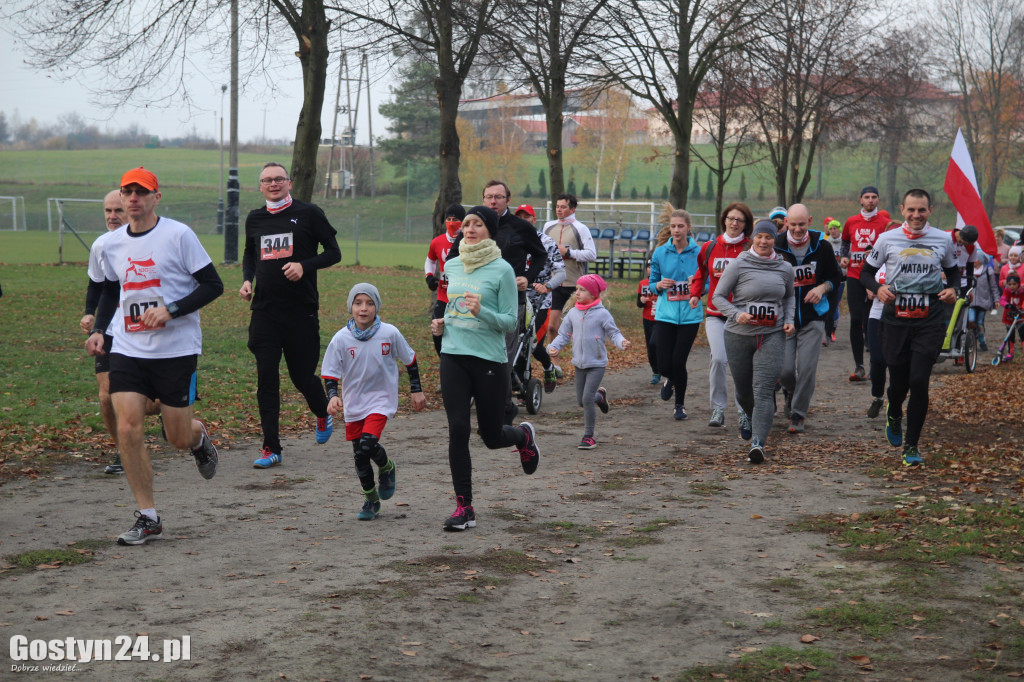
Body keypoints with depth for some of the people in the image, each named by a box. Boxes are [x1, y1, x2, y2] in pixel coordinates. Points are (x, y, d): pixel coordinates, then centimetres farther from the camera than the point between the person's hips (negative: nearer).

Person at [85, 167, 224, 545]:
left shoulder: (178, 234, -8)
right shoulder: (113, 244, 8)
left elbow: (213, 285, -8)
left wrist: (170, 310, -19)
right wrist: (98, 329, 11)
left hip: (176, 348, -4)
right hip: (127, 349, 4)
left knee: (179, 437, 2)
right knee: (127, 429, -9)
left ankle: (199, 437, 42)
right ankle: (147, 518, 1)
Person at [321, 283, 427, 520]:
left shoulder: (390, 333, -10)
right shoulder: (341, 338, -10)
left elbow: (410, 360, 6)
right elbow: (330, 373, -4)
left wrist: (416, 390, 10)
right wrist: (333, 396, -22)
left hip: (381, 400, -2)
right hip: (353, 403, 2)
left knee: (367, 445, -22)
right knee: (359, 456, 5)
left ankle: (387, 467, 13)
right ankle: (371, 500, 28)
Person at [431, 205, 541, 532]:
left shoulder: (502, 269, -9)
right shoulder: (451, 265, 8)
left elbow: (510, 321, -9)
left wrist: (482, 311, -26)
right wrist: (441, 324, 5)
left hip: (490, 360, -4)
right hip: (453, 357, 4)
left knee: (491, 435, 8)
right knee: (458, 430, -6)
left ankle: (524, 435, 45)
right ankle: (464, 507, 0)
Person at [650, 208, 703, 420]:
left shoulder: (698, 252, -2)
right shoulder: (660, 253, 3)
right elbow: (652, 282, 12)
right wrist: (659, 285, -11)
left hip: (690, 315, -1)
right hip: (665, 314, 1)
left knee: (678, 362, -4)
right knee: (664, 364, -4)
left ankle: (680, 405, 20)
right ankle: (670, 379, 35)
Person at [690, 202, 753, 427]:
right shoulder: (710, 247, 6)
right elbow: (701, 272, 23)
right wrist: (695, 293, 8)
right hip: (715, 313, 2)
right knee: (718, 359, -13)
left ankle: (744, 410, 16)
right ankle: (718, 409, 1)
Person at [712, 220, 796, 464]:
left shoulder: (785, 268, 5)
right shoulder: (739, 265, -4)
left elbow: (789, 297, 23)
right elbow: (718, 297, -1)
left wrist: (789, 319, 6)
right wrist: (736, 314, -17)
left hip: (772, 336, 0)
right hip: (739, 335, 0)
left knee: (764, 389, -14)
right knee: (743, 389, 14)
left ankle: (758, 443, -21)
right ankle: (748, 416, 49)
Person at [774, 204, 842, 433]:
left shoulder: (822, 246, -1)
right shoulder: (775, 247, -5)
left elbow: (835, 276, 12)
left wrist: (822, 288, -8)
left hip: (813, 318, 0)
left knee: (806, 368, -7)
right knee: (785, 369, -5)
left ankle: (798, 414, 9)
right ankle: (790, 392, 31)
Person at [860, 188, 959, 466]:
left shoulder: (943, 240, 6)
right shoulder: (887, 239, 4)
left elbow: (953, 271, 20)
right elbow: (865, 273, 10)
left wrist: (952, 289, -2)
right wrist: (878, 288, -12)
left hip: (930, 320, 0)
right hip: (896, 317, 0)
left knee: (919, 381, -11)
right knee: (898, 381, 6)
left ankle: (911, 445, 2)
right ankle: (894, 415, 44)